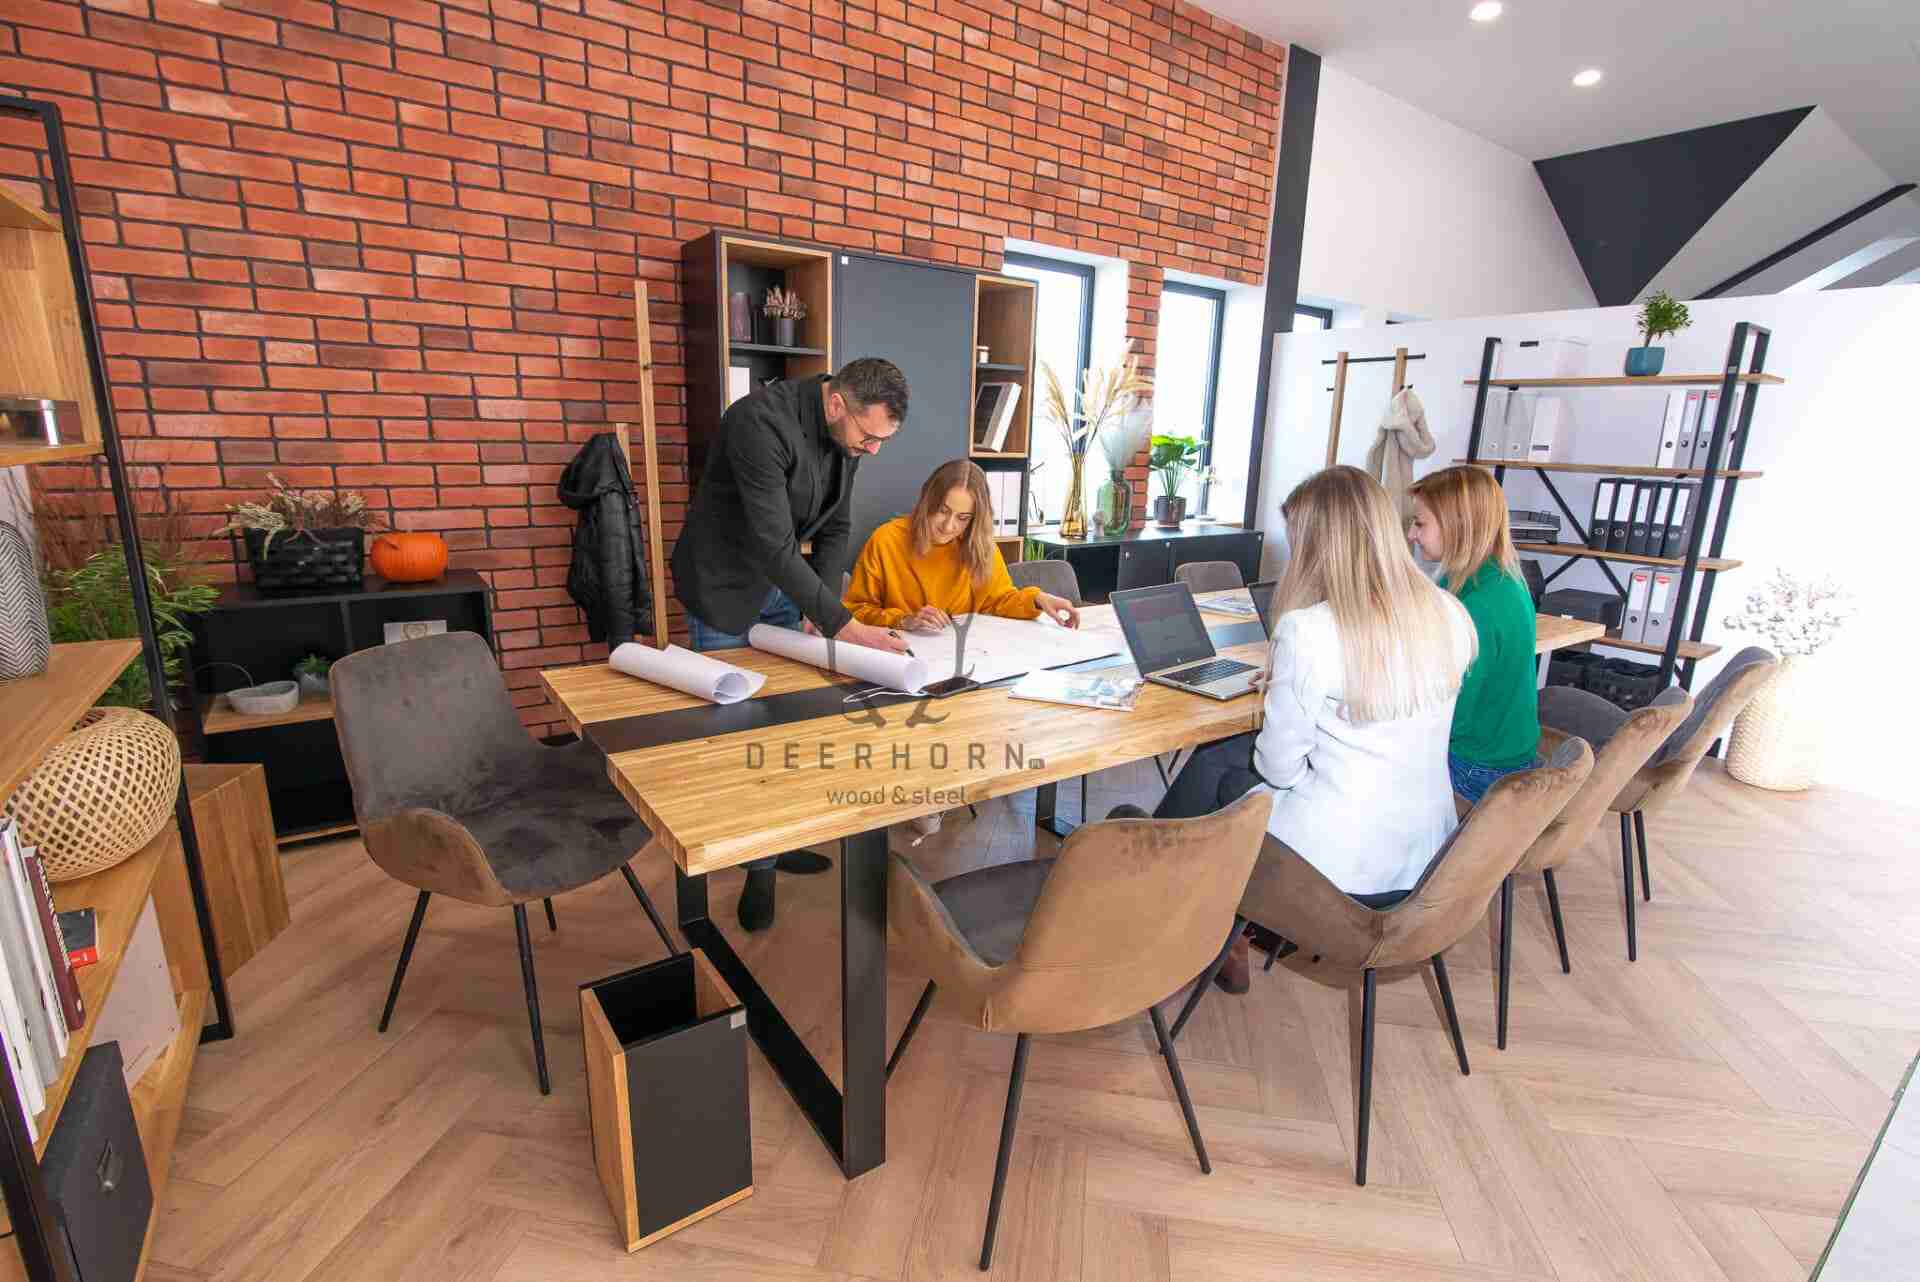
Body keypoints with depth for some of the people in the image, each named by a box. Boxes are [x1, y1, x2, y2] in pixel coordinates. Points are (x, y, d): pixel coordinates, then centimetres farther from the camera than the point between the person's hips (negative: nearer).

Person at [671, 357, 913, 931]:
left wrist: (819, 607, -14)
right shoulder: (761, 422, -31)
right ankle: (757, 864, 17)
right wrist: (841, 623, -37)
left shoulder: (846, 432, -7)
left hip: (781, 582, 7)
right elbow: (774, 543, -35)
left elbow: (836, 528, 0)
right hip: (726, 589, -7)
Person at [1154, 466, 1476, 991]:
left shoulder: (1307, 630, -23)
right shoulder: (1450, 615, -3)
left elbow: (1281, 768, -15)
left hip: (1341, 866, -7)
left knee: (1213, 771, 19)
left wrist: (1277, 698, 5)